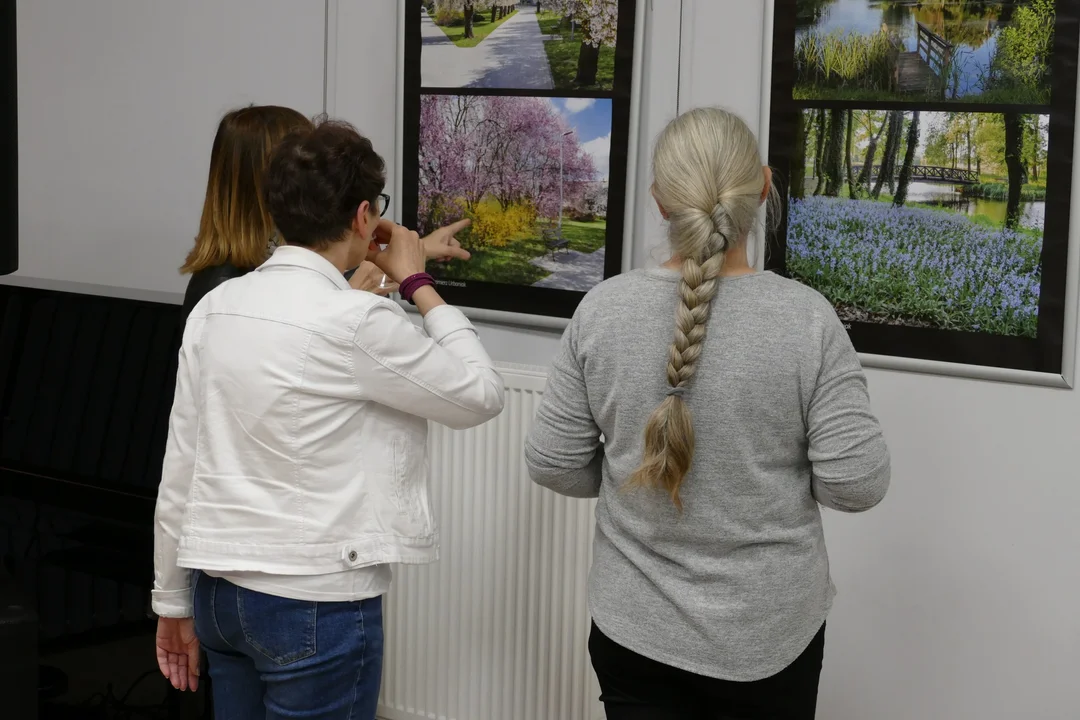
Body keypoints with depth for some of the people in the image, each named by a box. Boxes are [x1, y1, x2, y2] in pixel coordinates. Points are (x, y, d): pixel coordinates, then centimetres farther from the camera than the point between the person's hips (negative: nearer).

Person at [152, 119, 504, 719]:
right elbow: (483, 396, -4)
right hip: (316, 603, -7)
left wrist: (175, 601, 20)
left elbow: (179, 468, 9)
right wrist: (418, 282, 3)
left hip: (219, 588, 7)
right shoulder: (360, 324, -18)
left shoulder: (215, 306, 2)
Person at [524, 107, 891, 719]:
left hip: (635, 626, 1)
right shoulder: (806, 318, -16)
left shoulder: (602, 310, -10)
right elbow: (855, 483, -15)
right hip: (770, 633, -1)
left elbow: (553, 465, -4)